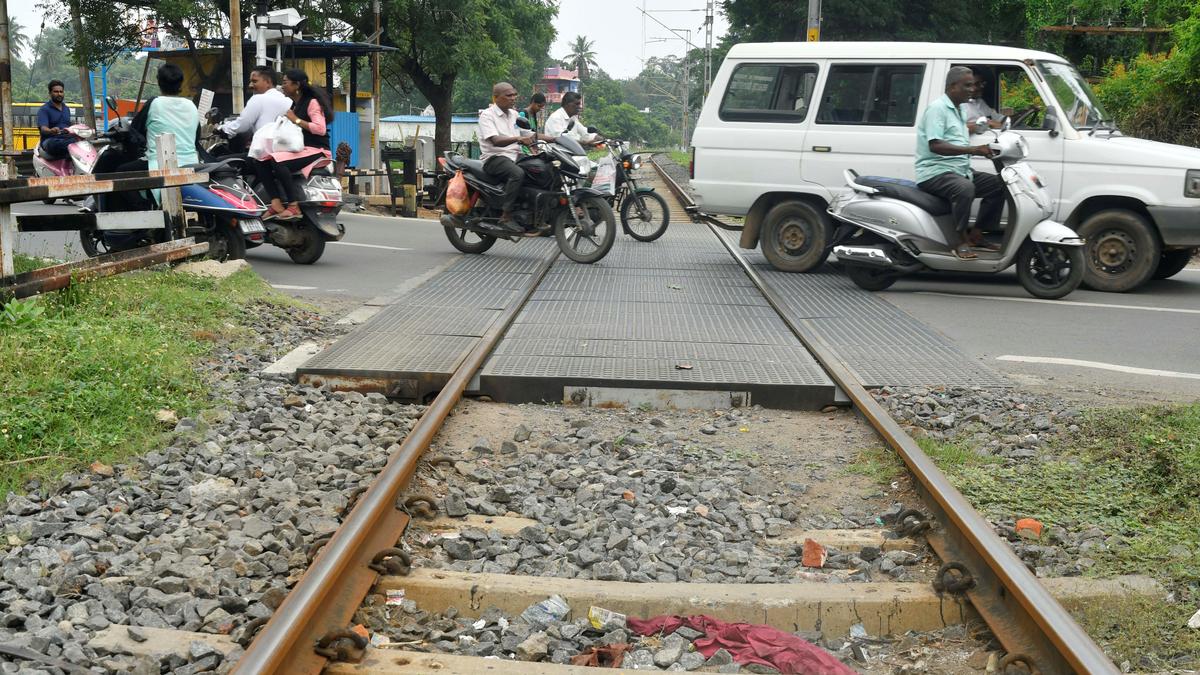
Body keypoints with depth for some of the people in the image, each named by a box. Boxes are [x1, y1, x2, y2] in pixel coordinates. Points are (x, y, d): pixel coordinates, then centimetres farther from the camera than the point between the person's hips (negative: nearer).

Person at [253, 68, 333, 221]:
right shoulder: (294, 105, 20)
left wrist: (296, 120, -16)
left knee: (278, 162, -32)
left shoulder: (312, 102, -7)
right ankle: (277, 205, -24)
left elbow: (321, 129, -20)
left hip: (316, 150, -9)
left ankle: (294, 207, -28)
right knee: (261, 162, -12)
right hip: (298, 148, 9)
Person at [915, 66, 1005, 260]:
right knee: (965, 188, -37)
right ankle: (962, 241, -23)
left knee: (998, 184, 3)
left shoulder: (959, 110, 21)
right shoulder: (937, 108, -10)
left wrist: (981, 150, 12)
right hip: (935, 172, -10)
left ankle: (976, 235, 5)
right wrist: (973, 149, -30)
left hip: (959, 171, 10)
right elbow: (935, 145, -24)